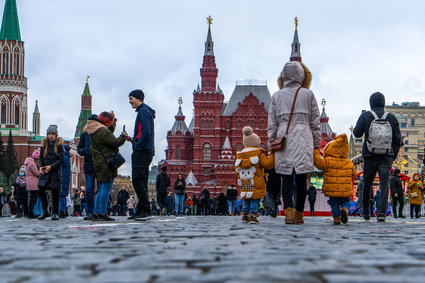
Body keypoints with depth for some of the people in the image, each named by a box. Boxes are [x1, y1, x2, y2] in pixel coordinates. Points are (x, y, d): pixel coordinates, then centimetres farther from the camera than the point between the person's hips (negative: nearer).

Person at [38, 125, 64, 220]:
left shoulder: (59, 145, -1)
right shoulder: (44, 144, 9)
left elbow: (61, 159, -6)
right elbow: (40, 158, 11)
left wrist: (51, 166, -16)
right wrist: (40, 167, -8)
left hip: (55, 171, -3)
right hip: (44, 172, 3)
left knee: (55, 192, -2)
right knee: (41, 189, -9)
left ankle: (55, 213, 8)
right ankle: (44, 211, 6)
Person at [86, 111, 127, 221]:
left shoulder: (94, 131, 16)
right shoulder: (102, 131, -14)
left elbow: (109, 135, 28)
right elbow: (114, 142, -16)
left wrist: (113, 123, 25)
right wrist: (123, 137, 1)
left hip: (98, 162, 10)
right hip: (106, 163, -10)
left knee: (102, 189, 13)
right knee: (106, 188, -9)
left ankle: (96, 213, 13)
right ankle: (102, 213, -12)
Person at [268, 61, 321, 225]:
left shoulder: (276, 96, 10)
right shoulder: (308, 94, 7)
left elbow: (272, 124, 10)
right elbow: (315, 122, 9)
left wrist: (271, 144, 15)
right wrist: (317, 144, 15)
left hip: (283, 138, 1)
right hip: (303, 139, -1)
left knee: (286, 178, 0)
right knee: (301, 178, 4)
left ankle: (288, 210, -18)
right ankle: (299, 214, 6)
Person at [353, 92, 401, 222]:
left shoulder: (365, 116, -1)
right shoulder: (391, 117, 4)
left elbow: (357, 133, -2)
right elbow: (398, 139, 5)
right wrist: (394, 155, 14)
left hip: (369, 156, 0)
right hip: (387, 157, 0)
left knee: (367, 184, 12)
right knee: (384, 184, -4)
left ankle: (366, 213, 22)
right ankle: (382, 212, -18)